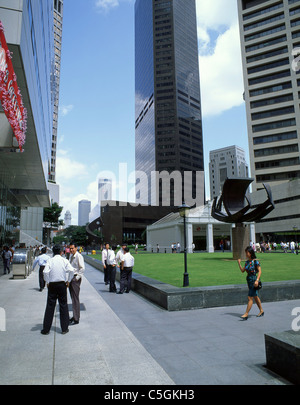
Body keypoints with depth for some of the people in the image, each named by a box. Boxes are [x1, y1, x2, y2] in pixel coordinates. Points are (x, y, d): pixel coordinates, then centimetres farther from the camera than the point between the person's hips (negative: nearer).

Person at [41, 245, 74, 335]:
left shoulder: (50, 260, -3)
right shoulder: (64, 260, -3)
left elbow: (45, 272, -16)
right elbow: (71, 270, -15)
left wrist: (47, 282, -2)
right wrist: (68, 281, -1)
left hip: (52, 285, 0)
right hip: (62, 284, 0)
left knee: (50, 306, 9)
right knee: (63, 306, 9)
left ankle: (46, 329, 16)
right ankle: (64, 328, 15)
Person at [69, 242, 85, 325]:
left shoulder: (79, 256, -13)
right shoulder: (71, 256, 12)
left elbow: (82, 268, -17)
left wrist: (77, 277, -18)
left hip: (76, 279, -8)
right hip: (70, 278, 8)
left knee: (75, 299, -5)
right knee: (72, 298, 14)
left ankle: (76, 319, 2)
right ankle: (74, 316, 25)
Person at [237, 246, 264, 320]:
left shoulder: (255, 261, -13)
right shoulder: (247, 262, 8)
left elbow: (260, 271, -16)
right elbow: (242, 270, 11)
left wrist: (257, 280, -25)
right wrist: (239, 263, -1)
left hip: (254, 281, -8)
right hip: (249, 280, 8)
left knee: (250, 298, -7)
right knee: (255, 297, 19)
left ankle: (246, 314, -3)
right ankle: (261, 311, 34)